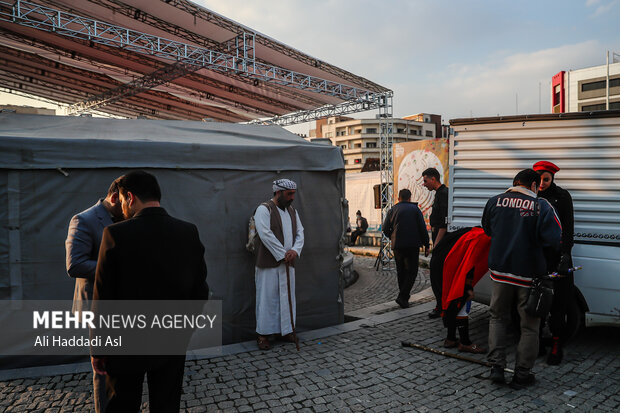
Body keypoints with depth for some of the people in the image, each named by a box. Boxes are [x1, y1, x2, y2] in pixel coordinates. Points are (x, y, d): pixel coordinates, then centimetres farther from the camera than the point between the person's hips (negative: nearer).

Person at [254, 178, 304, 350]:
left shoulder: (292, 211, 15)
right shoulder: (264, 209, -9)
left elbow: (300, 233, 11)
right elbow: (265, 234, -18)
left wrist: (295, 250, -9)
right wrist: (283, 254, -16)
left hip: (288, 263, 7)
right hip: (269, 263, -7)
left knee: (287, 296, 11)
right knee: (267, 297, -1)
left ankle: (286, 330, 23)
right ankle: (263, 334, 10)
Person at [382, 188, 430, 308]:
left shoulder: (392, 210, 8)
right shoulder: (415, 209, 3)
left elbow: (385, 229, 7)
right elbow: (423, 228, -2)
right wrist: (426, 245, 2)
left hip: (397, 246, 3)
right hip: (413, 245, -2)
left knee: (401, 271, 14)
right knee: (412, 272, 2)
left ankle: (403, 295, 18)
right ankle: (403, 297, -11)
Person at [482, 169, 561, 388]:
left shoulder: (495, 201, 0)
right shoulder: (541, 206, -12)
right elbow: (553, 239, -16)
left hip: (501, 270, 3)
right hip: (529, 273, -3)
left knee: (498, 317, 18)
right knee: (529, 325, 11)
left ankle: (496, 367, 12)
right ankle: (522, 375, 18)